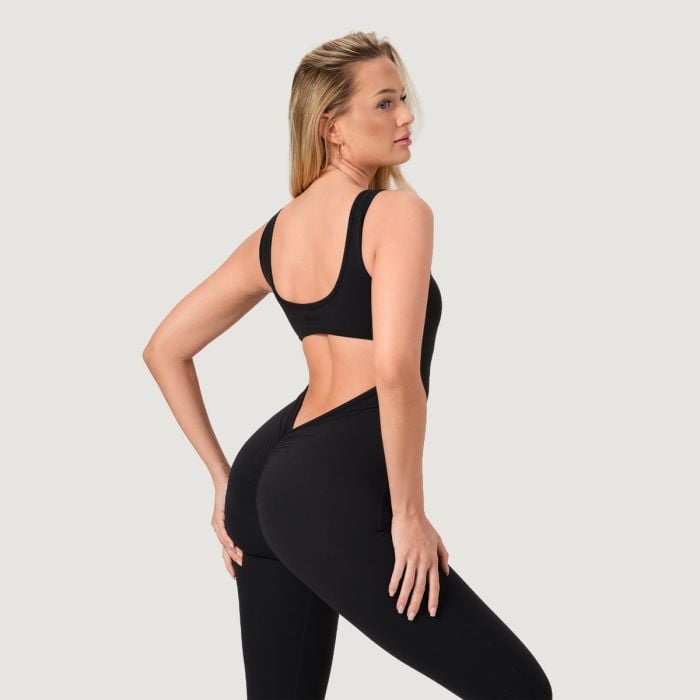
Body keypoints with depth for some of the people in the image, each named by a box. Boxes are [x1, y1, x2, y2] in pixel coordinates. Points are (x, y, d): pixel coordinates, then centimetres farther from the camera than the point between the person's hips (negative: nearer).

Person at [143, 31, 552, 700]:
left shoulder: (273, 233, 15)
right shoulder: (398, 212, -8)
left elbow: (164, 349, 18)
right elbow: (396, 371, -22)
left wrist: (224, 481, 19)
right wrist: (409, 513, -13)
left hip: (264, 480, 9)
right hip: (333, 492, -9)